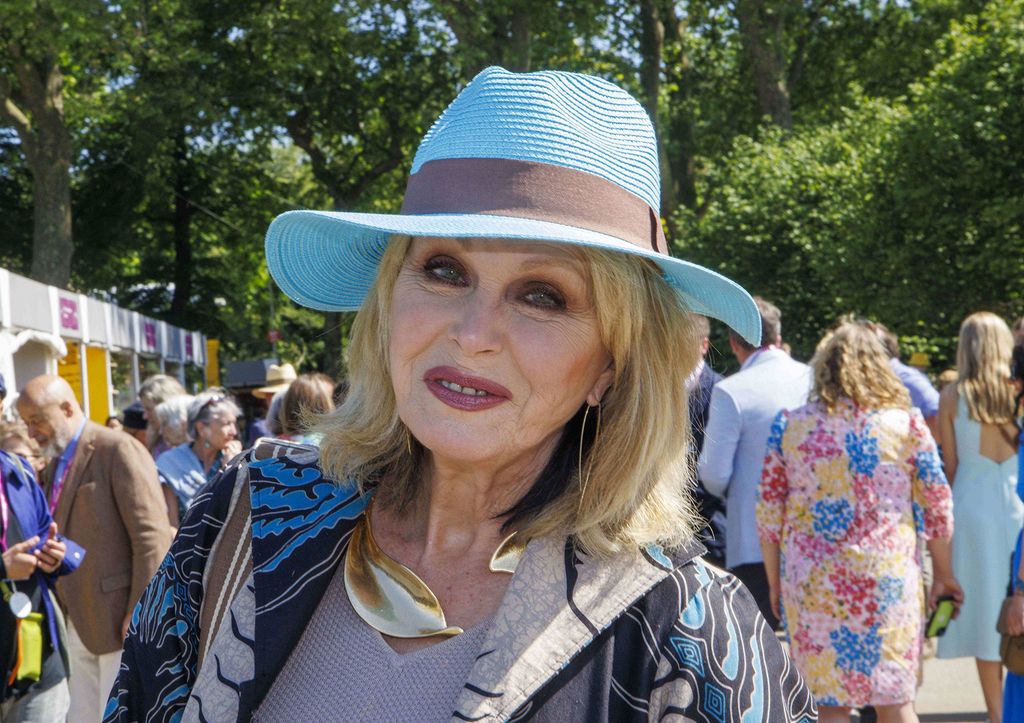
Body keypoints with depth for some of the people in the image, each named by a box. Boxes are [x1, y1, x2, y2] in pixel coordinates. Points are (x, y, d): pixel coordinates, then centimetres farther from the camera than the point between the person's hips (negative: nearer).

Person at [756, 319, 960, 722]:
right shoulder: (906, 423, 0)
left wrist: (774, 584, 13)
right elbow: (938, 508, 4)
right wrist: (943, 575, 16)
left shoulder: (790, 425, 1)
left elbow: (768, 514, 3)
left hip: (812, 583, 0)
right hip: (888, 579, 0)